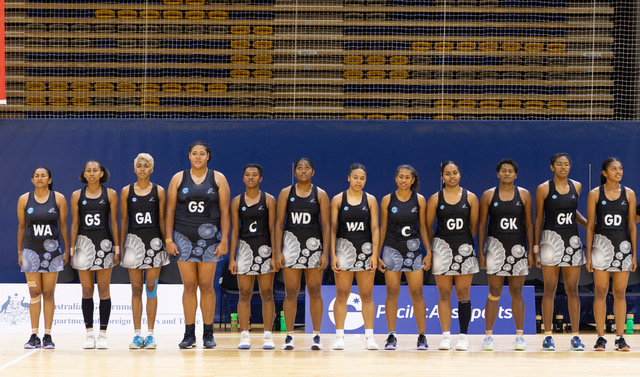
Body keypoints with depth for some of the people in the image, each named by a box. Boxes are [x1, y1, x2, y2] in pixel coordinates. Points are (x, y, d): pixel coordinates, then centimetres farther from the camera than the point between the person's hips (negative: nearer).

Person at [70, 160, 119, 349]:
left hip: (104, 243, -1)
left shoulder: (110, 194, 4)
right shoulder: (77, 195, 6)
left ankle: (103, 334, 5)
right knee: (87, 291, 2)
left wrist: (117, 248, -2)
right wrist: (72, 249, 1)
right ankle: (89, 334, 7)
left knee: (103, 290, 0)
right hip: (84, 243, 1)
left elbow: (113, 222, 3)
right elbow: (74, 224, 6)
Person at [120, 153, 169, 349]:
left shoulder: (159, 191, 5)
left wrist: (167, 243, 0)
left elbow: (162, 219, 5)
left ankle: (150, 334, 4)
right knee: (136, 289, 2)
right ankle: (137, 334, 5)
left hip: (154, 240, -1)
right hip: (134, 239, 1)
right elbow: (123, 220, 7)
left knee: (151, 288, 0)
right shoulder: (126, 191, 6)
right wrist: (121, 245, 3)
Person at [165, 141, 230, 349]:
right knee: (189, 285, 1)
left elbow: (224, 211, 0)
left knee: (206, 285, 0)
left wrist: (224, 240, -7)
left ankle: (208, 334, 7)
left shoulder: (218, 179, 3)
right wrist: (168, 239, -2)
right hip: (183, 237, 1)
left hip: (209, 237, -1)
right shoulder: (178, 179, 6)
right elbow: (170, 210, 5)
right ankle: (189, 334, 6)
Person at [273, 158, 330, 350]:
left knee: (314, 292, 1)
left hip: (314, 244, 0)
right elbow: (279, 223, 3)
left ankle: (316, 336, 7)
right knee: (290, 293, 0)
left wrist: (325, 253, -7)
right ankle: (289, 336, 5)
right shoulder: (286, 193, 5)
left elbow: (326, 225, 1)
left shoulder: (320, 195, 3)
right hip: (291, 243, 0)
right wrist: (277, 251, -5)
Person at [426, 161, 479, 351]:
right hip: (442, 248, 0)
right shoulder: (435, 199, 3)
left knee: (463, 294, 0)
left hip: (464, 249, 0)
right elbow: (428, 226, 6)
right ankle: (446, 336, 1)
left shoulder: (470, 198, 4)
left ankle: (463, 336, 5)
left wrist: (464, 242, 10)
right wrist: (431, 249, 4)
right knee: (444, 294, 0)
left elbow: (474, 226, 9)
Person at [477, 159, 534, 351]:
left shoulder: (524, 195, 6)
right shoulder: (488, 195, 3)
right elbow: (482, 225, 4)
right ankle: (488, 336, 1)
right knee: (494, 293, -4)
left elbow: (529, 224, 6)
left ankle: (520, 336, 10)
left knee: (517, 293, 5)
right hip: (496, 246, -1)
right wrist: (480, 251, -2)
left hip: (518, 247, 1)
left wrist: (531, 250, 0)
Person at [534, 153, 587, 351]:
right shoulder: (543, 189, -2)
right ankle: (548, 336, 4)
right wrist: (536, 246, -3)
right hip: (551, 239, -3)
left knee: (572, 290, 4)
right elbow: (538, 219, 1)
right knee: (549, 290, -1)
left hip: (573, 240, 3)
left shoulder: (576, 187, 9)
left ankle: (575, 336, 7)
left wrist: (589, 224, 10)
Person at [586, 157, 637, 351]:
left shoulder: (629, 194, 6)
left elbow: (632, 226, 6)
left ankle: (620, 337, 9)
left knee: (619, 293, 4)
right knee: (601, 292, -2)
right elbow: (590, 226, 1)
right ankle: (600, 337, 4)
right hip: (601, 244, -2)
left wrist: (634, 254, 1)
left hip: (623, 245, 2)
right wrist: (588, 255, -4)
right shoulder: (595, 194, 1)